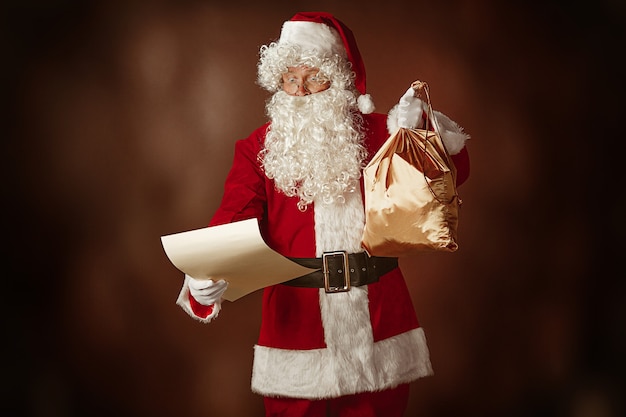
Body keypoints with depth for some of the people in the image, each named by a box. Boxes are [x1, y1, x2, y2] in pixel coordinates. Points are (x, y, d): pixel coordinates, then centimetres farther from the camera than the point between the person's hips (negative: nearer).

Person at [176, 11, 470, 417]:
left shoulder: (378, 132, 4)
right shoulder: (258, 149, 1)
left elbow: (454, 173, 0)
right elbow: (233, 222, -10)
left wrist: (419, 129, -19)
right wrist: (206, 280, -29)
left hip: (378, 315, 1)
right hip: (296, 318, -1)